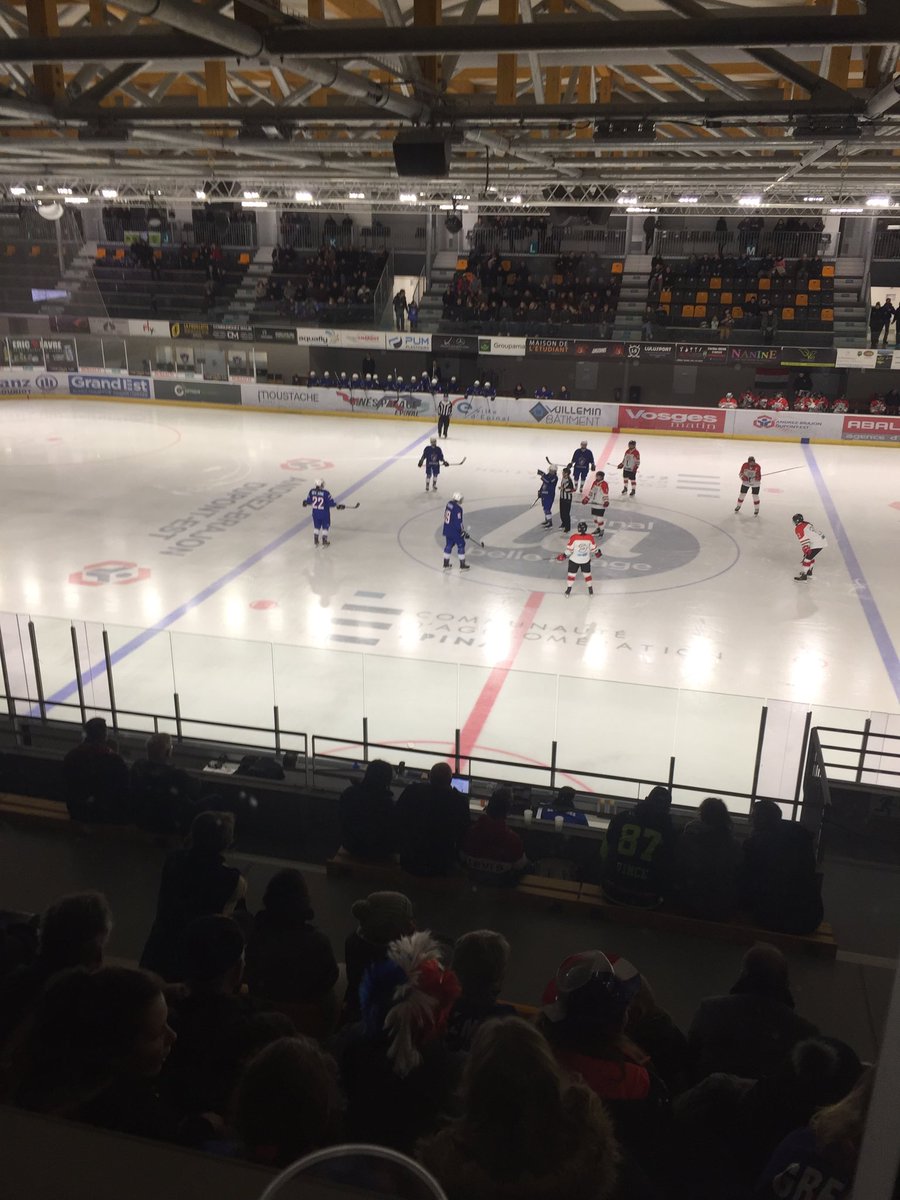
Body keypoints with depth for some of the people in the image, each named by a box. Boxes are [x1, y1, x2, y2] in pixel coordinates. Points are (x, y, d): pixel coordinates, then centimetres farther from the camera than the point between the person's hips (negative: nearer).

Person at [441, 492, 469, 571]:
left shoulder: (449, 504, 2)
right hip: (455, 531, -8)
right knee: (461, 545, 6)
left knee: (448, 545, 18)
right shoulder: (458, 509, -24)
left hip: (447, 530, 8)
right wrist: (463, 532, -10)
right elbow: (458, 522, -23)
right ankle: (462, 566, 12)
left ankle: (446, 564, 25)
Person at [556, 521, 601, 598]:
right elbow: (593, 548, -3)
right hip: (586, 560, 2)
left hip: (574, 560, -2)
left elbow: (569, 549, -16)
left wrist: (564, 556, -1)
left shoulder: (574, 537, -23)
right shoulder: (589, 537, -17)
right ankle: (590, 590, 25)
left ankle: (568, 590, 20)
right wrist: (597, 552, 18)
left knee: (571, 574, 14)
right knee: (587, 574, 19)